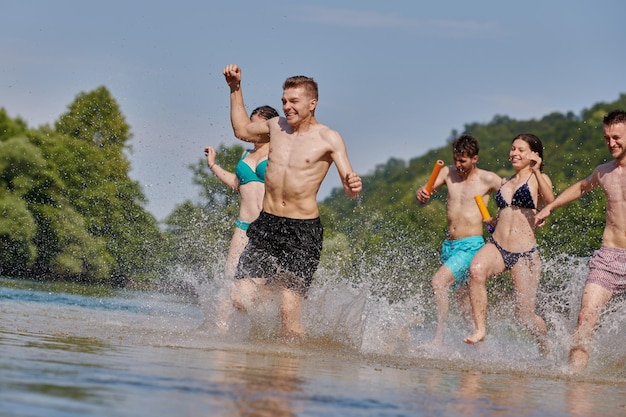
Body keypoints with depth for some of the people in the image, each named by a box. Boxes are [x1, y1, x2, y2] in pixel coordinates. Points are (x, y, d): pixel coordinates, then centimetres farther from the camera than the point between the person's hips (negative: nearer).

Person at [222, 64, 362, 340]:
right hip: (266, 225, 5)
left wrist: (354, 186, -31)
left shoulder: (328, 139, -4)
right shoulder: (276, 126, 10)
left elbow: (349, 187, -7)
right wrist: (235, 89, 26)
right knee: (242, 300, -5)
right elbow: (242, 130, 30)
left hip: (303, 232, -4)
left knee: (289, 311, -10)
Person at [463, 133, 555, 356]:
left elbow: (549, 200, -23)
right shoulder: (505, 183, 20)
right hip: (496, 246, 4)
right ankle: (480, 329, -28)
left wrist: (537, 172, -33)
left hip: (524, 253, -4)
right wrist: (488, 220, 24)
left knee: (525, 316, -1)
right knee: (476, 269, -33)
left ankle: (546, 348, 31)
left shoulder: (538, 179, 2)